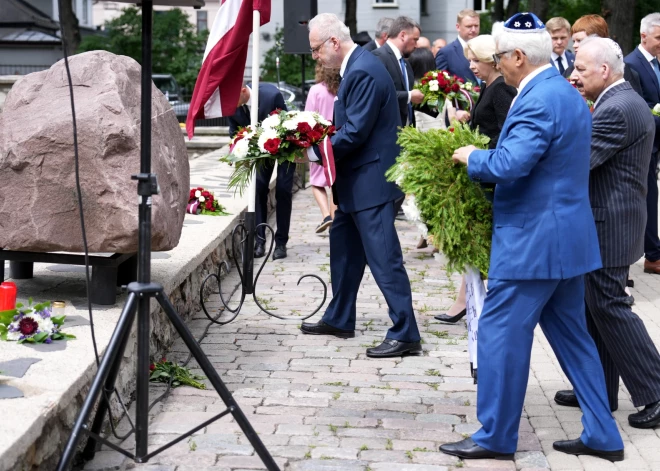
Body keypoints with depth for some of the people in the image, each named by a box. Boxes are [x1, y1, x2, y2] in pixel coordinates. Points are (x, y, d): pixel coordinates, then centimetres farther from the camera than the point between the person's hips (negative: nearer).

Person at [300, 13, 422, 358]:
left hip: (371, 180, -11)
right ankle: (338, 319, 33)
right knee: (344, 250, 20)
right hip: (356, 181, 11)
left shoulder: (363, 72, -20)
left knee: (383, 257, -9)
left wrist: (316, 150, -13)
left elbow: (355, 132, -23)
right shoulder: (356, 66, 11)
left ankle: (405, 334, -6)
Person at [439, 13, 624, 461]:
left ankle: (496, 437, 10)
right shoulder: (568, 93, 13)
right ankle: (602, 435, 20)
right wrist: (486, 156, 16)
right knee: (571, 334, 16)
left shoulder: (537, 101, -19)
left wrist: (471, 156, -10)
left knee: (501, 333, 0)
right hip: (569, 237, 10)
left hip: (532, 240, -10)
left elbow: (508, 164, -29)